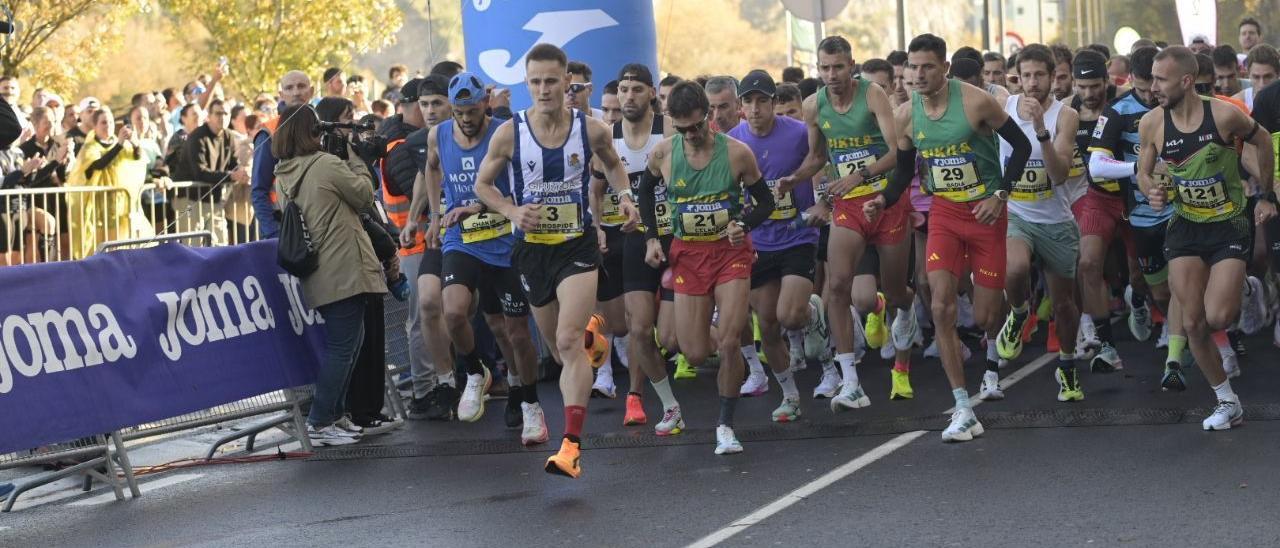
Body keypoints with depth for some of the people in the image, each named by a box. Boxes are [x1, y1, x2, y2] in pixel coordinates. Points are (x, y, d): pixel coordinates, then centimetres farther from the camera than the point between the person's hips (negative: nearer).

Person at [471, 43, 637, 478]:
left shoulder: (592, 130, -6)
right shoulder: (509, 133, -8)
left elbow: (612, 164, 17)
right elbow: (482, 184, 5)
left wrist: (624, 195, -2)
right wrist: (511, 211, -12)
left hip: (578, 246, -2)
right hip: (532, 247, 2)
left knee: (569, 342, -19)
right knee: (558, 347, 16)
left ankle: (572, 445, -22)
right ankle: (591, 331, 55)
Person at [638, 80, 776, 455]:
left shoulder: (736, 153, -11)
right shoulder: (663, 153, -6)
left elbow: (765, 202, 0)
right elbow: (646, 191, 15)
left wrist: (743, 224, -20)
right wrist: (652, 237, 6)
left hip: (731, 251, -2)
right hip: (687, 254, 2)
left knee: (729, 344, -14)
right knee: (696, 355, -1)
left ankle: (725, 426, 0)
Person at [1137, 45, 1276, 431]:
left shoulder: (1224, 115, -18)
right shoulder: (1151, 124, -9)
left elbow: (1263, 142, 1)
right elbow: (1144, 173, 6)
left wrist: (1267, 196, 8)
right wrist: (1152, 192, -17)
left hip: (1230, 225, -3)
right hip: (1186, 226, 3)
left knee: (1217, 318, -17)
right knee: (1192, 323, -3)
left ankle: (1243, 298, 22)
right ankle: (1228, 403, 13)